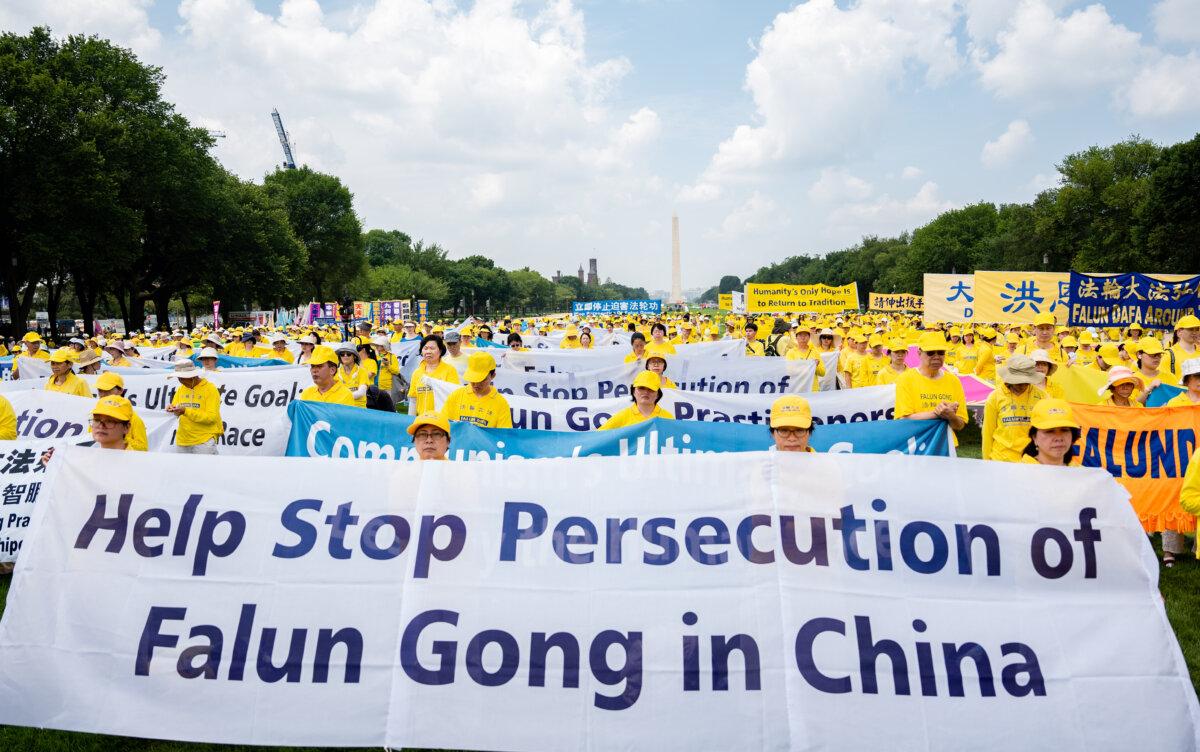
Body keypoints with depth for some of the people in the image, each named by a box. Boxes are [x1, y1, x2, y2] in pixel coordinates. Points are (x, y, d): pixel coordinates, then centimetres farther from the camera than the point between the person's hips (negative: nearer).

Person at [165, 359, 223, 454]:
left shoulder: (210, 389, -7)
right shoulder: (181, 389, 12)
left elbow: (212, 417, -14)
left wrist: (186, 411, -21)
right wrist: (171, 409, -8)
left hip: (204, 440, -6)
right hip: (182, 441, 6)